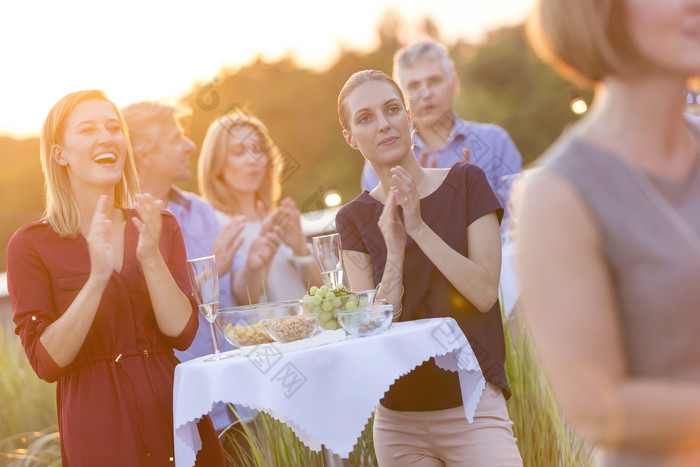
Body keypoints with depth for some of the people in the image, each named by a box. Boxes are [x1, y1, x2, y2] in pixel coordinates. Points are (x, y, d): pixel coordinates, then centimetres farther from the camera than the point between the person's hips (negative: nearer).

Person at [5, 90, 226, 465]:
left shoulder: (161, 227, 6)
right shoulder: (30, 245, -5)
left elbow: (182, 332, -4)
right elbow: (47, 363, -12)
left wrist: (151, 258, -18)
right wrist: (97, 277, -23)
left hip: (174, 407, 4)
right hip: (98, 430, -3)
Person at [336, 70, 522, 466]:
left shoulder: (465, 183, -1)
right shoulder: (356, 218, 4)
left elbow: (485, 293, -9)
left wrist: (419, 228, -16)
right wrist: (394, 253, -17)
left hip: (472, 407, -2)